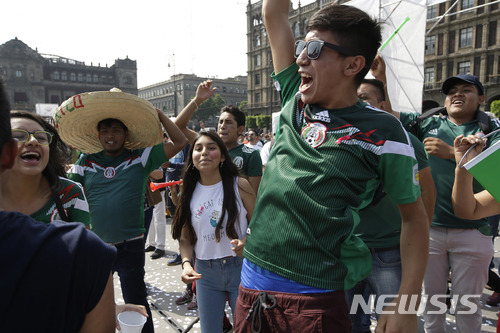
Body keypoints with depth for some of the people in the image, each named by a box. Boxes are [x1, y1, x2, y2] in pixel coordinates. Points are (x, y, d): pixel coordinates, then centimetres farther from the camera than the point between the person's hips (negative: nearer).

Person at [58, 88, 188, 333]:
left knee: (136, 305, 11)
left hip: (130, 246, -3)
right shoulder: (85, 162, 4)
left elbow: (180, 142, -8)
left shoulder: (140, 158, -3)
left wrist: (158, 114, -5)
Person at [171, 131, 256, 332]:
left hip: (240, 267, -2)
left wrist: (248, 241, -22)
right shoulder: (190, 193, 1)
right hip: (205, 272, 3)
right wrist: (186, 263, -12)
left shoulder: (239, 185, -8)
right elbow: (186, 239, 6)